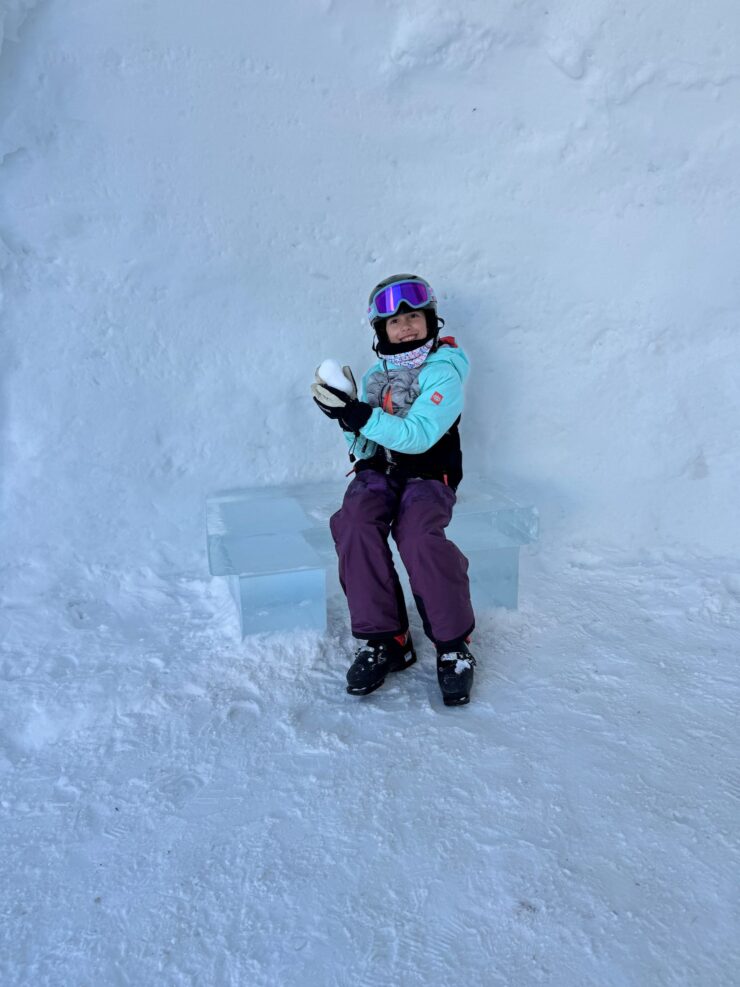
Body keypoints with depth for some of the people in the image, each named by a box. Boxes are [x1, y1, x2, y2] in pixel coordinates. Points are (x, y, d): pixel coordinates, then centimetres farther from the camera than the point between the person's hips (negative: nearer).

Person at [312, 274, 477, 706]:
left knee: (418, 535, -35)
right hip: (378, 472, 5)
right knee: (354, 524, -29)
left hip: (428, 475, -4)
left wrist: (357, 414, -27)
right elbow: (366, 447, 13)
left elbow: (418, 436, -21)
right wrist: (348, 416, -7)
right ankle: (384, 639, -19)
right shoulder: (376, 375, 13)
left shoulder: (444, 371, -5)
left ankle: (454, 645, -17)